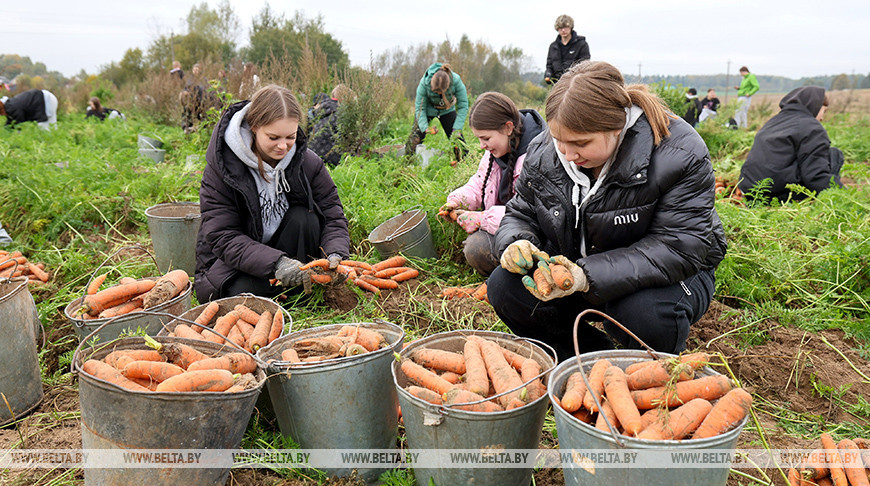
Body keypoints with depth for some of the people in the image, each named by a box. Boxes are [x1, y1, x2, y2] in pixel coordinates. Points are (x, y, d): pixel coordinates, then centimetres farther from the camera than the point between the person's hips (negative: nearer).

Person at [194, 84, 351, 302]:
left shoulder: (308, 162, -9)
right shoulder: (221, 167, -18)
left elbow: (332, 214, -7)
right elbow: (223, 237, -22)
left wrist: (335, 255, -29)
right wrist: (275, 262, -38)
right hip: (233, 263, -3)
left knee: (302, 217, -25)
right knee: (245, 293, -34)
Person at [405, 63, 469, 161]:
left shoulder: (456, 81, -34)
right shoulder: (424, 83, -35)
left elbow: (463, 106, -25)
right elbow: (419, 108, -23)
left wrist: (457, 129, -32)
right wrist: (425, 127, -37)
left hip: (447, 110, 1)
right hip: (427, 110, -1)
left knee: (457, 139, -4)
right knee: (415, 139, -9)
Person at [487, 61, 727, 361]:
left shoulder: (680, 154, -24)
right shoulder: (542, 151, -9)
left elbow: (680, 249, -29)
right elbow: (520, 214, 5)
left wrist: (589, 275, -40)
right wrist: (516, 243, -23)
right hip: (572, 267, 4)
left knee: (642, 314, -38)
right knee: (504, 288, -18)